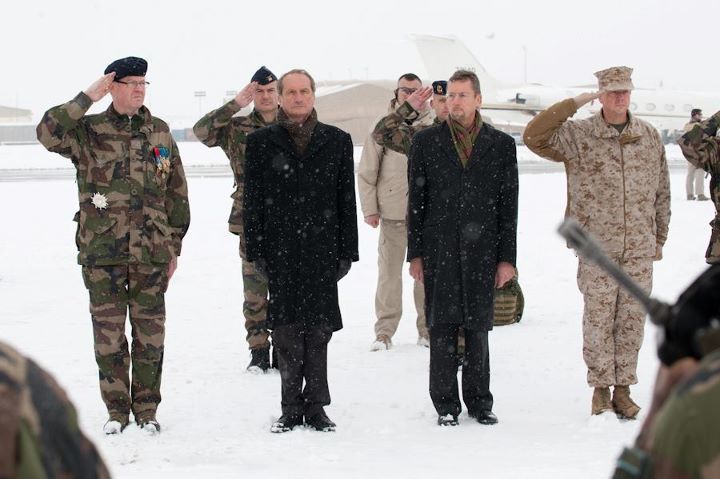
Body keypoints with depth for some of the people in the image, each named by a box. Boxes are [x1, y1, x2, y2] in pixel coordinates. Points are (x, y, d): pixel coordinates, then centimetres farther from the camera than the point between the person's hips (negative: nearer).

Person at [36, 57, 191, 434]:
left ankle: (146, 410, 17)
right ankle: (116, 411, 15)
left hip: (151, 253, 2)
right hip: (101, 252, -2)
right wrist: (87, 98, -17)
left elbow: (176, 193, 13)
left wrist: (174, 245, 12)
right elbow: (48, 133, -19)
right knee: (108, 334, 3)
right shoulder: (88, 131, 1)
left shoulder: (159, 132, 9)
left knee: (150, 334, 4)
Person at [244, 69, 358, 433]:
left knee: (318, 331, 2)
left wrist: (347, 251, 2)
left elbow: (346, 199, 8)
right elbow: (252, 202, 4)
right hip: (280, 251, -1)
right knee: (287, 334, 0)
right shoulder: (261, 143, 6)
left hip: (322, 250, 1)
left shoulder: (337, 141, 8)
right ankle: (292, 410, 7)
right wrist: (256, 251, -2)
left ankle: (316, 408, 10)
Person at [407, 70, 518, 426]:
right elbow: (416, 201, 6)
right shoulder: (426, 142, 6)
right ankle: (446, 404, 8)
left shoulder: (501, 145, 7)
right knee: (442, 328, 0)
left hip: (482, 251, 0)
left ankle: (479, 400, 15)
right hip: (439, 250, 0)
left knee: (478, 327, 5)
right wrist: (415, 254, 1)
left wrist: (507, 258, 2)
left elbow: (508, 205, 7)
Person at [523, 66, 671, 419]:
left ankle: (623, 389, 14)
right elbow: (534, 136, -15)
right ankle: (601, 389, 12)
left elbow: (661, 192, 13)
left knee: (632, 318, 5)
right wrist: (572, 105, -16)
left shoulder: (650, 137, 7)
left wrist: (660, 238, 13)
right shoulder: (578, 136, -3)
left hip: (640, 247, 3)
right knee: (598, 318, 2)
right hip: (597, 247, -3)